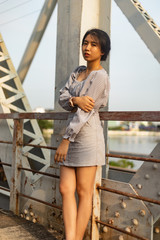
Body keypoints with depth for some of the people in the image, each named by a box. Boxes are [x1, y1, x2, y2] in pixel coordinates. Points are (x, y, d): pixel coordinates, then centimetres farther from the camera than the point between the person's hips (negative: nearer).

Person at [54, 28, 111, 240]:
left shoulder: (100, 76, -9)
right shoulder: (78, 72, 17)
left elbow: (84, 112, -14)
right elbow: (62, 98, 6)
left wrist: (66, 140, -14)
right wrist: (76, 99, -16)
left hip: (88, 135, -8)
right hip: (74, 135, 8)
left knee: (84, 192, 0)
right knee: (66, 189, 1)